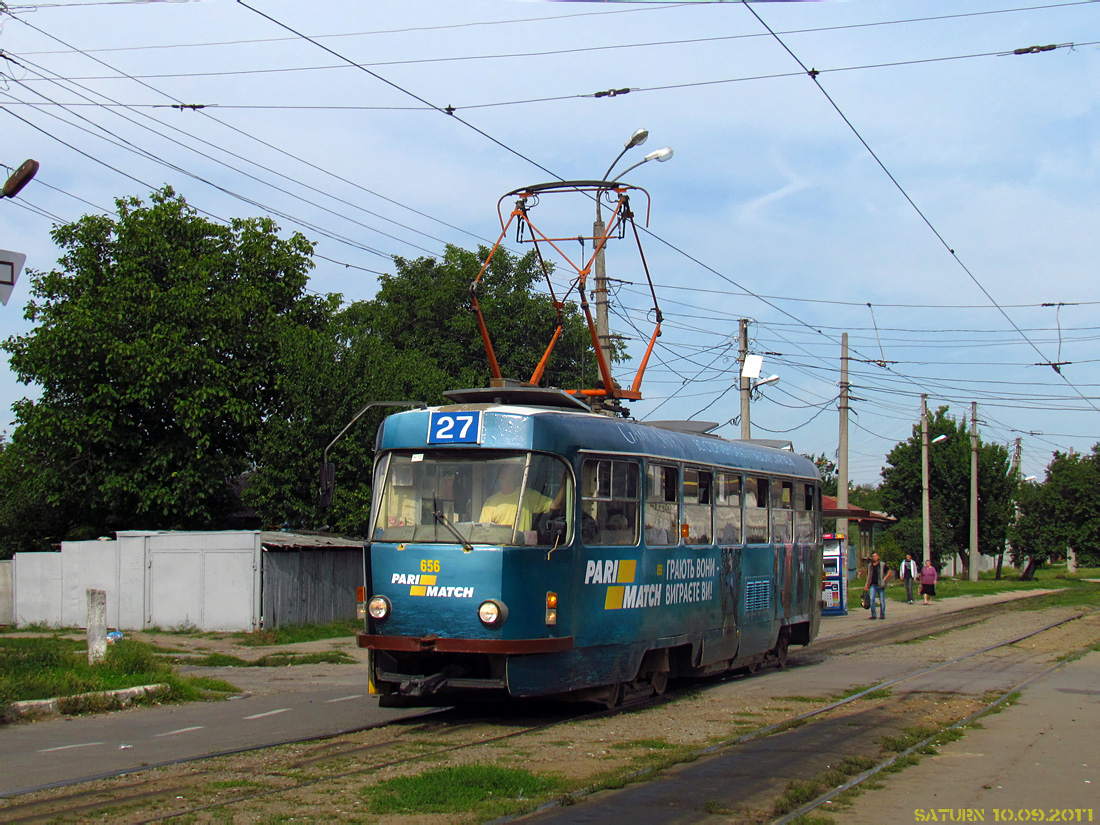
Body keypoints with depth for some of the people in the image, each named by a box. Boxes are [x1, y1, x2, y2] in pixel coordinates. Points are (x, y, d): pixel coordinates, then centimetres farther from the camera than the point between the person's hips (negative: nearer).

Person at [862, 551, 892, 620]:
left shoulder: (882, 565, 0)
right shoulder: (870, 566, 11)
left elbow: (890, 571, 5)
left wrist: (885, 579, -4)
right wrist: (866, 584, 14)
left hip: (880, 586, -2)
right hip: (873, 586, 2)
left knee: (882, 601, 3)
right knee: (872, 599, -12)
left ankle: (882, 615, 14)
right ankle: (873, 615, -5)